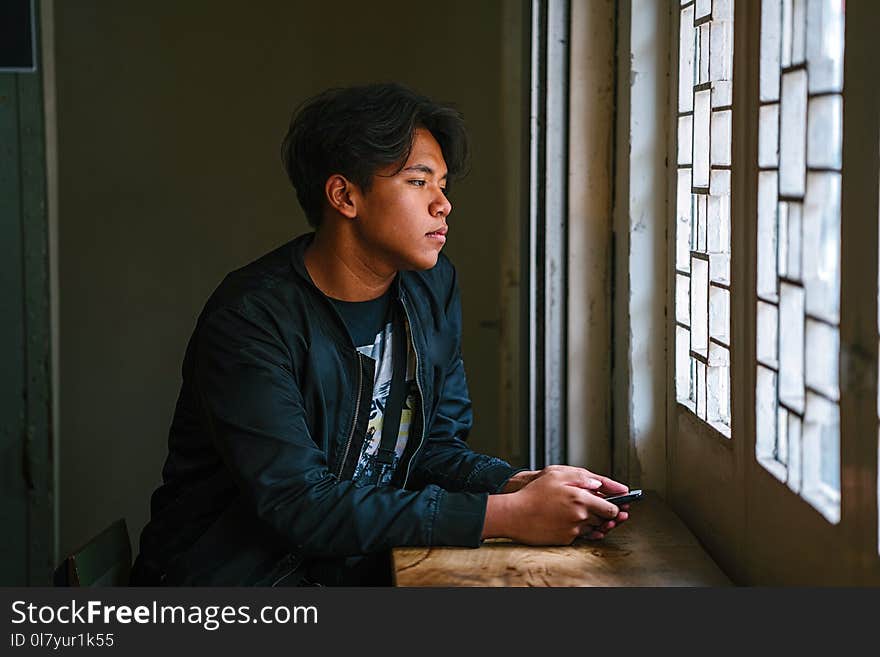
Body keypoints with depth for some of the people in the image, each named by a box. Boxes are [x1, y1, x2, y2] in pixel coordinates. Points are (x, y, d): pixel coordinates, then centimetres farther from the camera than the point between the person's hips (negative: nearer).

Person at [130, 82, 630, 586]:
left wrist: (514, 485, -14)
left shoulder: (434, 286, 5)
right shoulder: (251, 318, -18)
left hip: (364, 565, 6)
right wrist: (502, 515, -26)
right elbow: (298, 504, -24)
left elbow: (436, 445, 9)